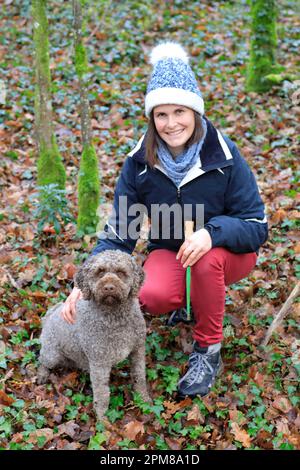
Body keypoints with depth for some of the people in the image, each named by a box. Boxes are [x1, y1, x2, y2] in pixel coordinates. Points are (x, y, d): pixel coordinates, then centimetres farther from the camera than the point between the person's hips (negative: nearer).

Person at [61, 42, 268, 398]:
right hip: (170, 252, 2)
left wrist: (212, 232, -39)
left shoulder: (225, 156, -20)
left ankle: (207, 352, -12)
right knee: (152, 297, -30)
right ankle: (192, 299, 9)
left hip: (226, 252, -2)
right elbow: (118, 232, -11)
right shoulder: (139, 162, -13)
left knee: (206, 261, -37)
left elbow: (257, 226, -18)